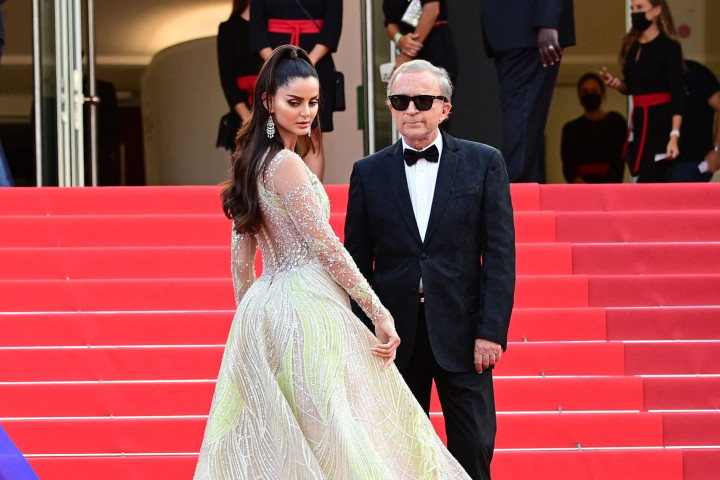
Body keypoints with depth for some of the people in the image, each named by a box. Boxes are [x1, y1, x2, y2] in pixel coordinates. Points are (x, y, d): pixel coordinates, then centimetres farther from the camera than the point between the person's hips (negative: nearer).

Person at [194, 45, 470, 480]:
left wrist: (250, 319, 22)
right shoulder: (286, 163, -14)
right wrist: (380, 313, -12)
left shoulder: (250, 163, 12)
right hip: (307, 308, -9)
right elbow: (326, 246, -15)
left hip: (266, 307, 9)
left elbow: (241, 257, 15)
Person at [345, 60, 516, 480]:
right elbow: (357, 262, 8)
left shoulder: (484, 163, 3)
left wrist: (491, 331, -9)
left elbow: (500, 253, -1)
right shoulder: (369, 173, 6)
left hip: (462, 334, -1)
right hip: (396, 335, 1)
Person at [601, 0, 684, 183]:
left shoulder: (669, 47, -10)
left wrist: (674, 136, -24)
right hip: (638, 121, 7)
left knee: (648, 183, -14)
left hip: (660, 122, -7)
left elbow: (677, 94, -14)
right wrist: (616, 84, -4)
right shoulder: (632, 45, 10)